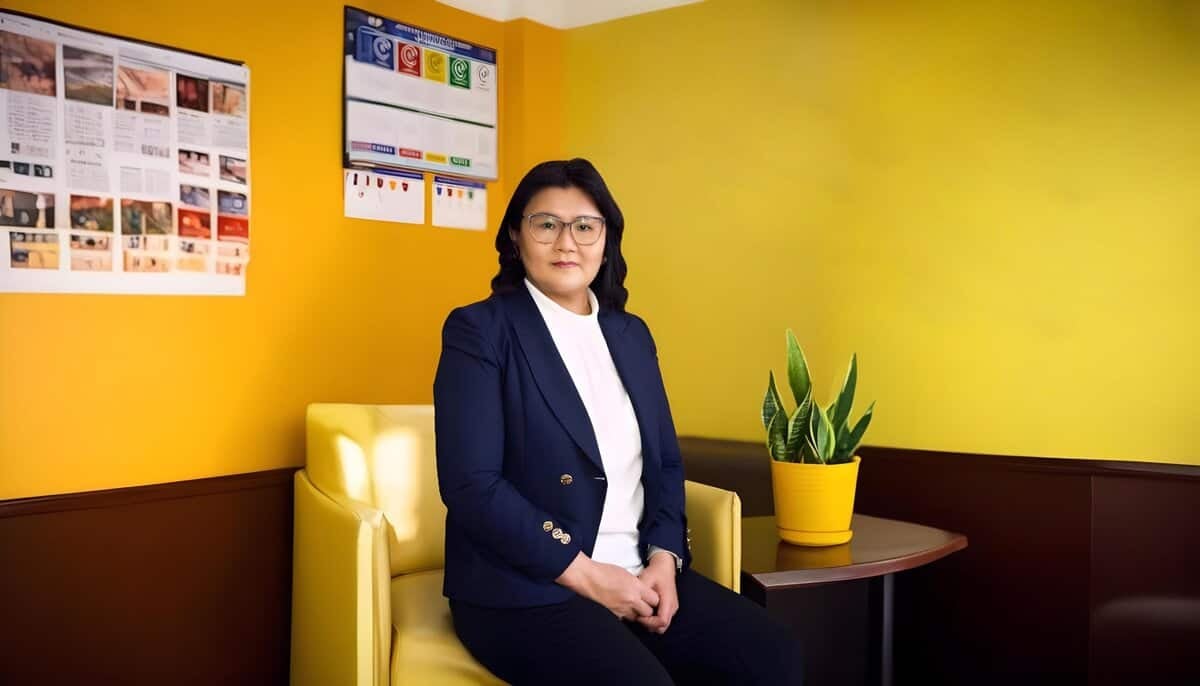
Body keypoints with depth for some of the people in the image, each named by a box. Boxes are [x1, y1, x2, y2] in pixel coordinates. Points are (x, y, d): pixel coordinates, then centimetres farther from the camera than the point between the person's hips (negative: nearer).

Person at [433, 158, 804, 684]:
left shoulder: (632, 334, 14)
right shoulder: (479, 330, -4)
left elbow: (664, 463, 14)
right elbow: (470, 484, -12)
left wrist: (664, 559, -4)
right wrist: (585, 574, -15)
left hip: (640, 574, 6)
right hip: (525, 588, -5)